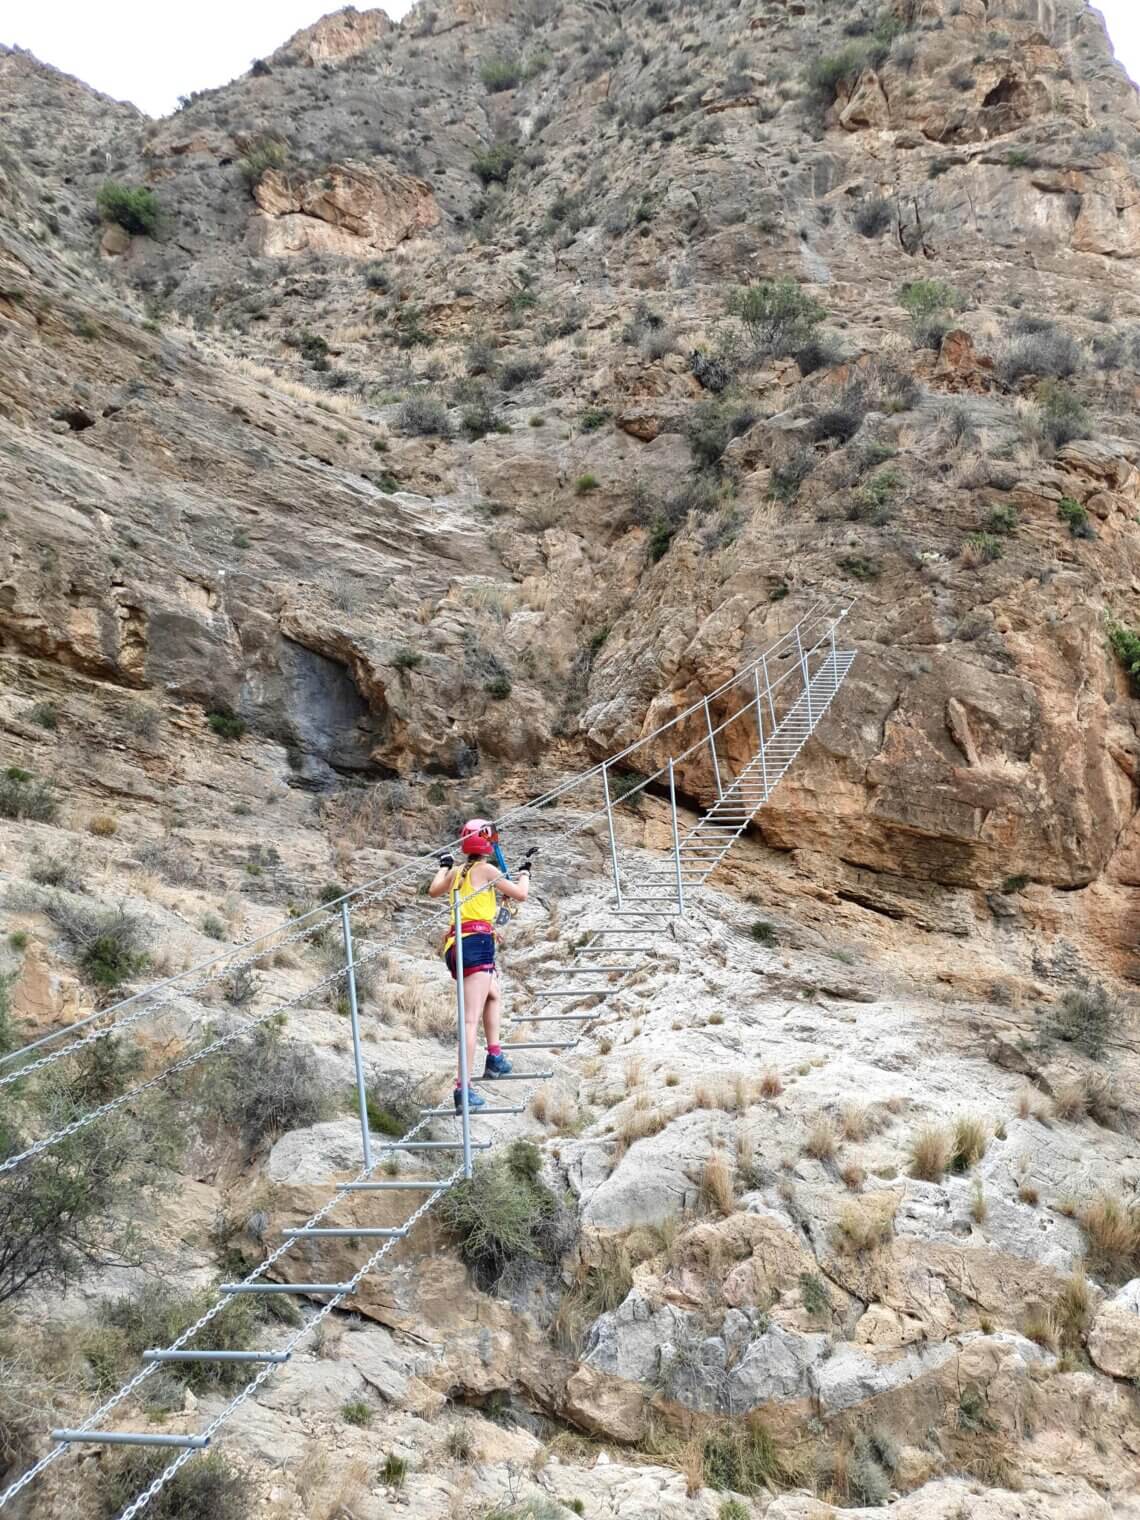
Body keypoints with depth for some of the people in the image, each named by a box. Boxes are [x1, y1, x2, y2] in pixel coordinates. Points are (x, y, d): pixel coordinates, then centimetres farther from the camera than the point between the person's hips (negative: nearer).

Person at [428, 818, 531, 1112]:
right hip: (477, 943, -8)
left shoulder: (456, 872, 15)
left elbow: (433, 891, 33)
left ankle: (494, 1058, 31)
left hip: (456, 945, 8)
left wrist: (444, 867, 49)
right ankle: (463, 1088, -21)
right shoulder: (486, 869, -4)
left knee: (494, 995, 32)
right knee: (471, 1018, -13)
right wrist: (525, 873, 20)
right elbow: (520, 894, 1)